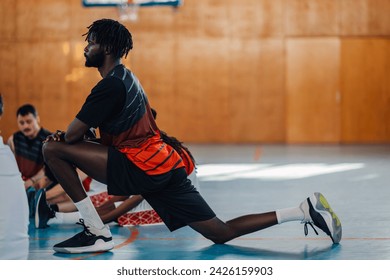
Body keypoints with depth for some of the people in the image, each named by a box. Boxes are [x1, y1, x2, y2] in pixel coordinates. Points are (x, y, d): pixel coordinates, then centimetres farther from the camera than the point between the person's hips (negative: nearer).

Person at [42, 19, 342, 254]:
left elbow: (73, 134, -11)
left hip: (142, 167, -10)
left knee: (53, 149, -9)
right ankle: (305, 210, 6)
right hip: (165, 167, 10)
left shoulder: (111, 85, -9)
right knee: (222, 232, 9)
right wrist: (66, 135, 10)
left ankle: (97, 233, -11)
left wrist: (62, 137, 13)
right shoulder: (126, 78, 22)